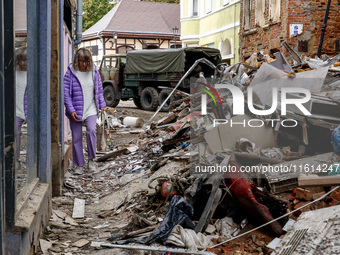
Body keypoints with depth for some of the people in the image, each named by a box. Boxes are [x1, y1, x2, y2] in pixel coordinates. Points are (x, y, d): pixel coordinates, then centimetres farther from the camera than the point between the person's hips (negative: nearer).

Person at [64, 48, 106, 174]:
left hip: (91, 109, 1)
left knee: (91, 131, -21)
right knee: (77, 137, 4)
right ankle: (79, 165, 16)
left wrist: (102, 105, 7)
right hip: (76, 110, -1)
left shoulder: (94, 71, 4)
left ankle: (91, 160, -5)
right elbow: (66, 93, -7)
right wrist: (71, 110, -13)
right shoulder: (70, 73, -6)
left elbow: (99, 90, 13)